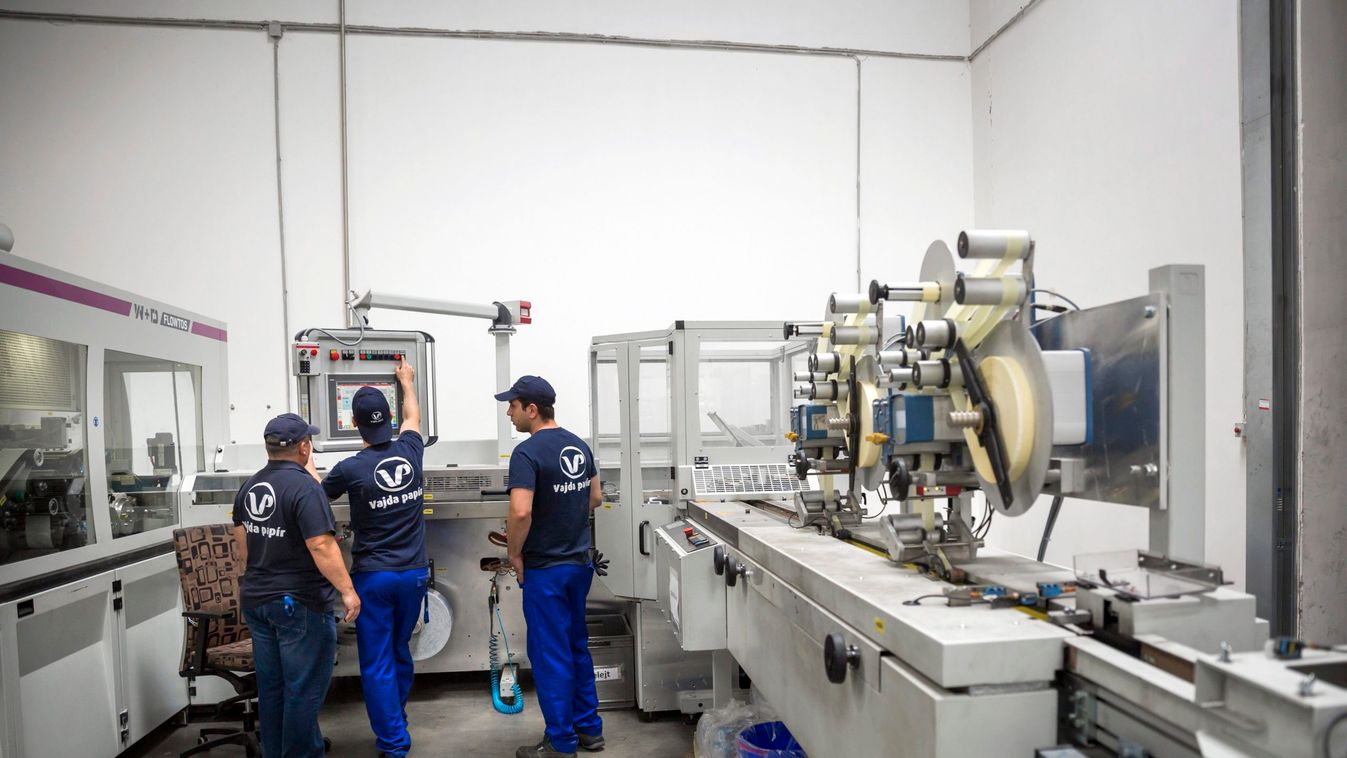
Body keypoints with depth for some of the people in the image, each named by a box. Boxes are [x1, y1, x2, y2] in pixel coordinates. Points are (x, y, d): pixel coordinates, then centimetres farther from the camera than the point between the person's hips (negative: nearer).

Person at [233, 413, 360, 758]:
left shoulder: (249, 486, 7)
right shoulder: (305, 487, -20)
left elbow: (242, 539, 18)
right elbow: (321, 546, -25)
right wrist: (348, 591, -20)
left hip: (256, 599, 8)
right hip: (299, 603, -8)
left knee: (270, 686, 18)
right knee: (304, 688, 3)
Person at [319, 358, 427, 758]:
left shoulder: (351, 468, -15)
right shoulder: (410, 451, -4)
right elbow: (413, 416, 19)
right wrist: (407, 380, 37)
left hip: (373, 575, -4)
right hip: (413, 573, 4)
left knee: (377, 662, 5)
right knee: (400, 652, 21)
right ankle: (397, 721, 36)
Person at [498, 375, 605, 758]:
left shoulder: (527, 452, -19)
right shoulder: (580, 446, 6)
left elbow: (521, 512, -28)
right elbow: (595, 498, 14)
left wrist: (515, 553, -12)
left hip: (545, 568, -8)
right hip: (580, 561, 8)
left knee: (550, 653, 4)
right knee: (577, 645, 19)